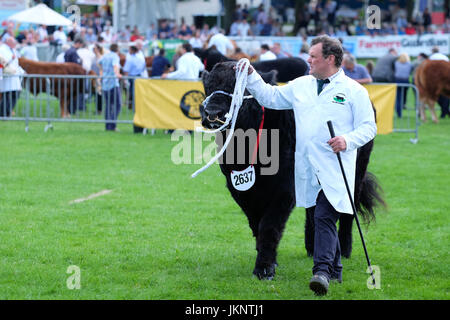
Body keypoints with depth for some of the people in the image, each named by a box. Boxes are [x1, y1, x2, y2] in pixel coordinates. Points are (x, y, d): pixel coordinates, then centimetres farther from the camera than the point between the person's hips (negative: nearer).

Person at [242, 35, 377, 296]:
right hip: (308, 169, 6)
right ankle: (335, 271, 25)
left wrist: (347, 140, -19)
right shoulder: (301, 85, 15)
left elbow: (369, 127, -2)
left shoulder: (354, 90, 0)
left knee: (325, 217, -18)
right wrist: (251, 75, 12)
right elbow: (270, 97, 23)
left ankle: (322, 271, -25)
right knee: (325, 218, 13)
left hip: (336, 169, -6)